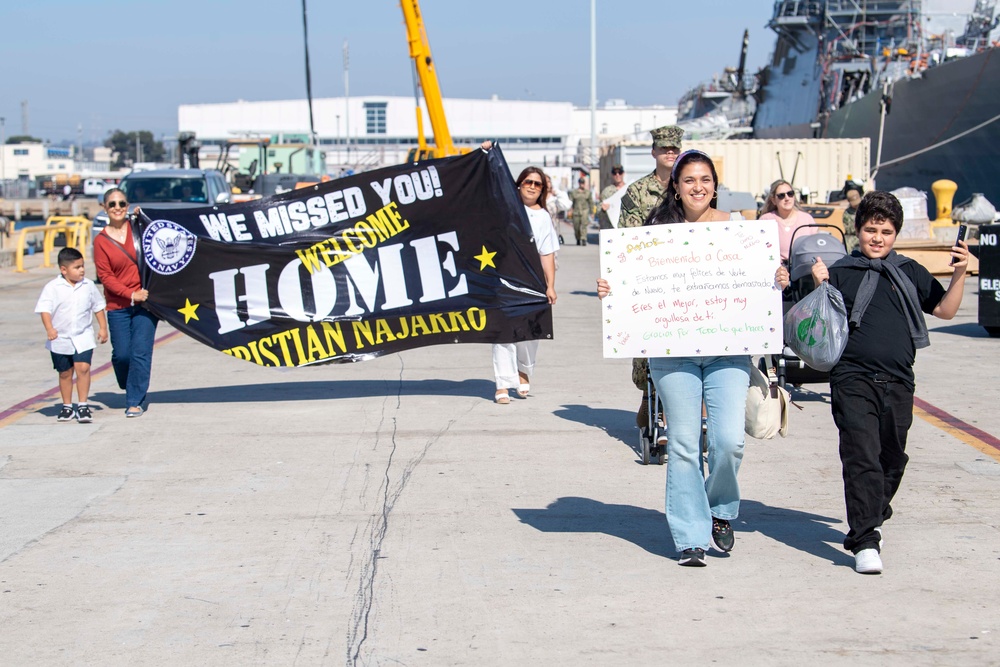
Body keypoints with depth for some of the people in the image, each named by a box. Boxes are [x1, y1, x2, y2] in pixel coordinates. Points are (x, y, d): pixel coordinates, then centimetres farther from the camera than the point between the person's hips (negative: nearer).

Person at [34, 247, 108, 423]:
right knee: (65, 373, 11)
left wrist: (103, 327, 7)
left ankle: (83, 405, -9)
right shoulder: (53, 287, -9)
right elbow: (44, 309, -15)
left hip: (83, 337, 1)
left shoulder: (88, 286, 1)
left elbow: (98, 307, 12)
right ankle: (67, 406, 25)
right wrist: (49, 328, -30)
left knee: (83, 367, -15)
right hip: (61, 339, -1)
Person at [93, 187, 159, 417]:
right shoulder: (101, 240, 0)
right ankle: (131, 389, 30)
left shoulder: (138, 228, 3)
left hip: (145, 301, 0)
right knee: (121, 354, 1)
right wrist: (131, 294, -13)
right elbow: (105, 277, -3)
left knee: (140, 352, -7)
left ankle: (135, 401, 1)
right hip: (118, 306, 0)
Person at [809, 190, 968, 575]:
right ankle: (865, 541, -14)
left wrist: (959, 274, 1)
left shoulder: (909, 273, 13)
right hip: (853, 380, -4)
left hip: (898, 382, 4)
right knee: (862, 457, -13)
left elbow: (945, 310, 14)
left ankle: (871, 519, 37)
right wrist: (820, 288, -17)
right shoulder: (840, 272, 3)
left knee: (892, 459, 14)